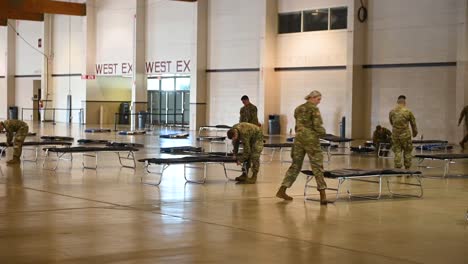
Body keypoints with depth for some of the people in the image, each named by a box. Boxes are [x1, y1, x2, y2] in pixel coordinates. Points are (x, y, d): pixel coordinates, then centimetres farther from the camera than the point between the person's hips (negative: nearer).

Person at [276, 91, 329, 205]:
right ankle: (323, 196, -4)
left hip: (299, 138, 6)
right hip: (311, 139, -6)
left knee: (295, 165, 13)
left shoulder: (298, 109, 13)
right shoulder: (314, 109, -8)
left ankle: (282, 190, 10)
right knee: (317, 166, -2)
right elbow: (317, 126, -13)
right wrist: (323, 132, 5)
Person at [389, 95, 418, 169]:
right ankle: (407, 169, 11)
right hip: (405, 135, -2)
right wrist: (415, 132, 23)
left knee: (397, 152, 5)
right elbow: (413, 124, 5)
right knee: (407, 152, 8)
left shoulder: (391, 112, 1)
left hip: (395, 135, 2)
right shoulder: (408, 112, -7)